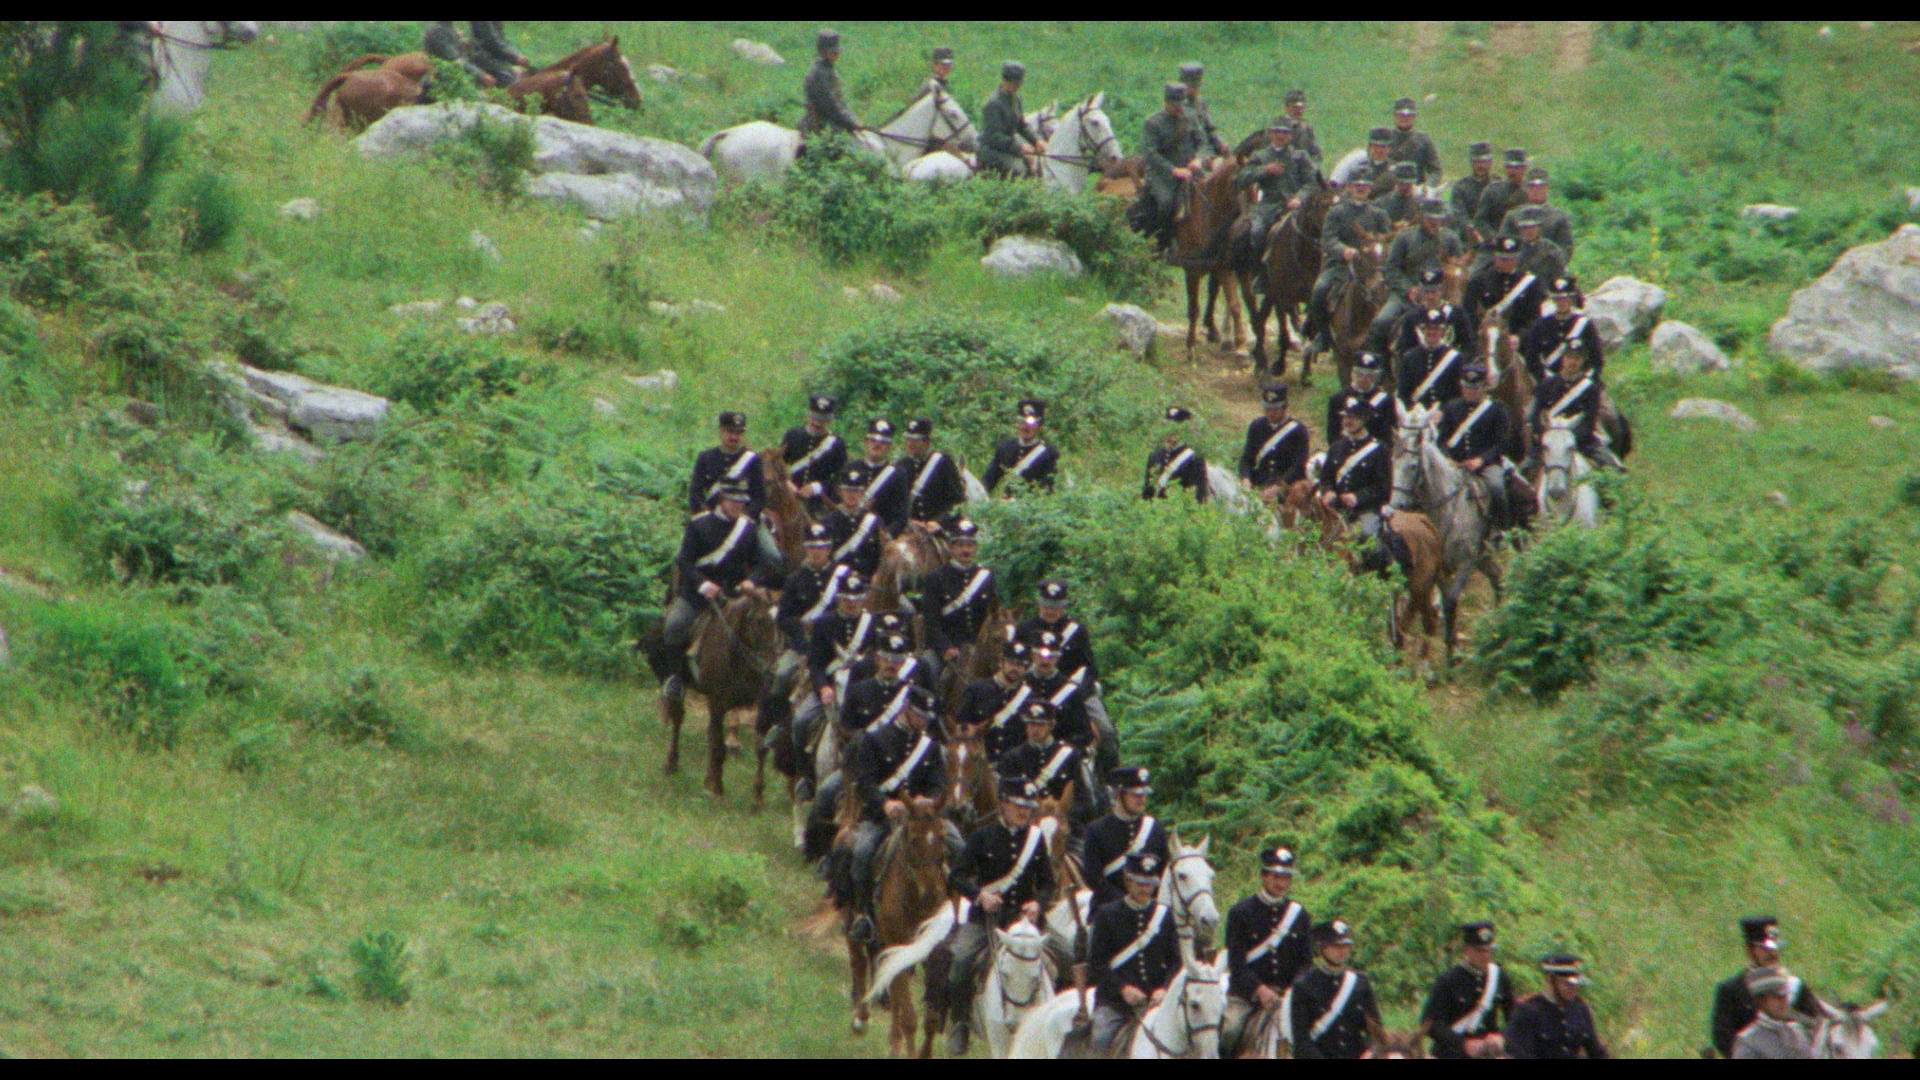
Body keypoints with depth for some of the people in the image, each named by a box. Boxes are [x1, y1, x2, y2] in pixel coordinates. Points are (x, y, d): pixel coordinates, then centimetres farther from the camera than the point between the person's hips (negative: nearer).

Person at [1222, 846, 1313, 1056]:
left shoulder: (1299, 915, 10)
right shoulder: (1240, 913, -1)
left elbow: (1306, 960, 8)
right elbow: (1236, 962, -8)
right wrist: (1259, 989, -22)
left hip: (1287, 994, 3)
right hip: (1246, 993, -3)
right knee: (1229, 1030, -26)